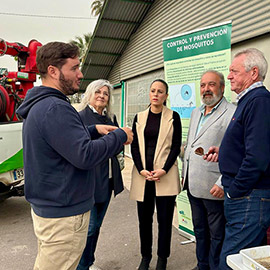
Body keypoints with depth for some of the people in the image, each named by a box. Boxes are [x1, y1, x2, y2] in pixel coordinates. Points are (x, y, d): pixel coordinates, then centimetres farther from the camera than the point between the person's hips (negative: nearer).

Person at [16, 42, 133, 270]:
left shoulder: (39, 105, 9)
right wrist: (119, 136, -13)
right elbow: (85, 156, -27)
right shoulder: (55, 108, -24)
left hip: (46, 206, 10)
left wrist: (94, 130, 7)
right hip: (63, 215, -10)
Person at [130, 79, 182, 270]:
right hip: (142, 175, 3)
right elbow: (134, 146, 7)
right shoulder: (140, 117, 10)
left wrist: (164, 170, -13)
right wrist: (141, 170, -7)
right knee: (144, 217, 9)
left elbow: (176, 146, -1)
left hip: (166, 175, -2)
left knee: (165, 218, 5)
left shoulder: (173, 117, 3)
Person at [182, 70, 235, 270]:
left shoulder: (232, 113, -12)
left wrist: (223, 183, -20)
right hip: (193, 185, 8)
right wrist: (185, 174, 17)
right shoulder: (196, 113, 14)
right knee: (200, 229, 22)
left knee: (217, 235, 9)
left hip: (214, 188, -8)